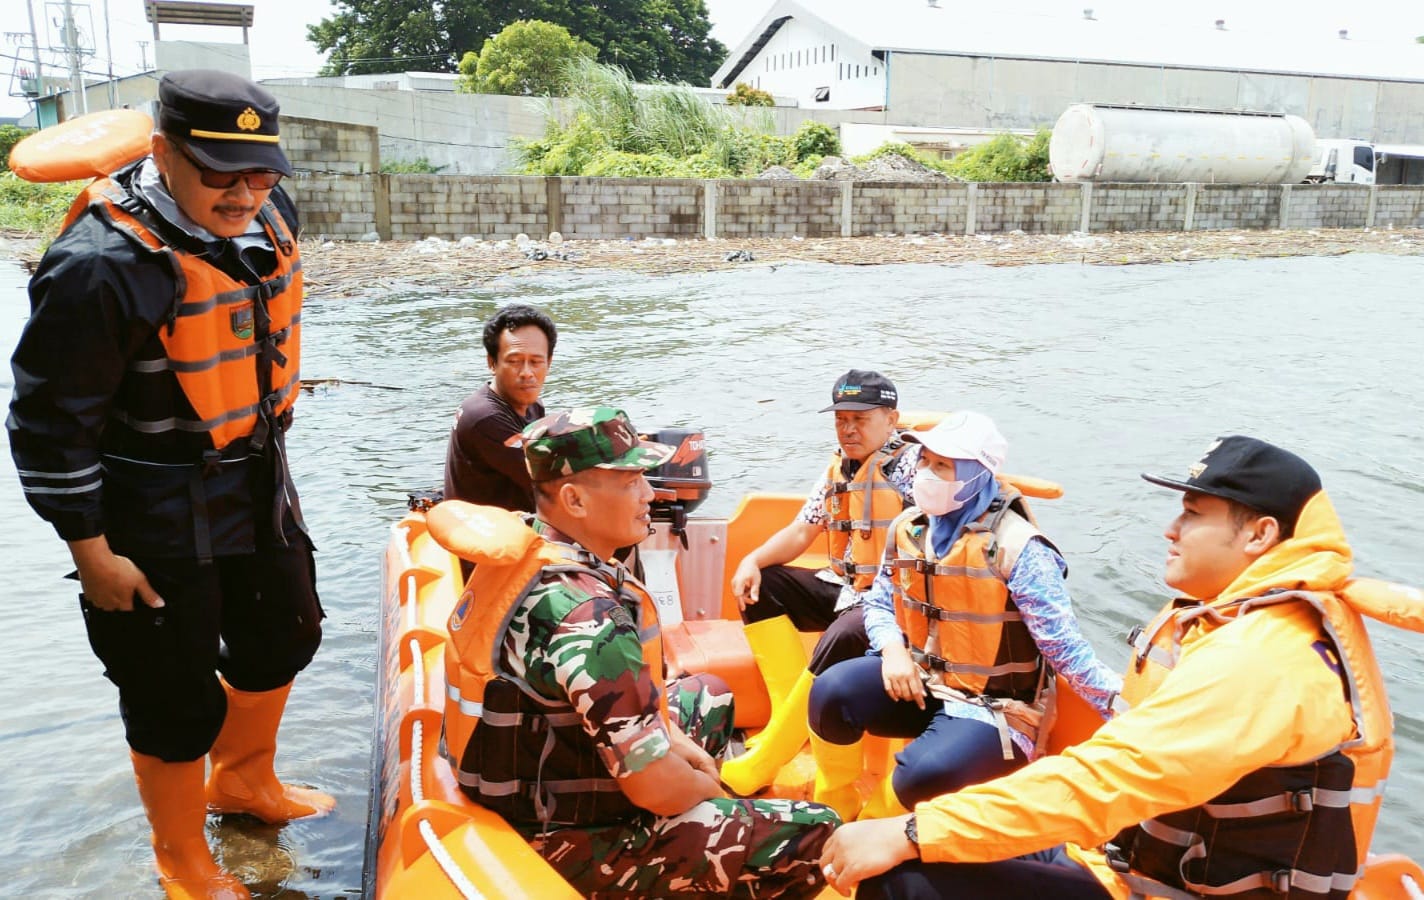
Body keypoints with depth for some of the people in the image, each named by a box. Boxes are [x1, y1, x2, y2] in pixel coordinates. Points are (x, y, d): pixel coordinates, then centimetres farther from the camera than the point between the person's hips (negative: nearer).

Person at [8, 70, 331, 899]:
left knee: (282, 638, 23)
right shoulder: (102, 264, -26)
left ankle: (245, 780, 50)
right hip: (157, 521, -7)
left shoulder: (268, 218, -2)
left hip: (259, 487, 8)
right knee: (176, 696, 7)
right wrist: (91, 551, -15)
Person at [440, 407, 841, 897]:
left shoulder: (526, 550, -4)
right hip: (567, 839, -9)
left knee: (710, 693, 27)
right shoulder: (584, 614, -32)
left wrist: (672, 740, 7)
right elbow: (659, 789, -27)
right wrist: (707, 786, -6)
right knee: (816, 835, -11)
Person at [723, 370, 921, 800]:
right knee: (759, 588, -2)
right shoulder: (837, 469, 13)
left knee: (843, 636, -35)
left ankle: (761, 766, -26)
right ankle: (794, 710, -10)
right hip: (845, 590, 9)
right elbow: (800, 532, 14)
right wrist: (752, 561, -5)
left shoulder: (913, 463, -10)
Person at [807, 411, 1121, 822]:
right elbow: (879, 602, 12)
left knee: (924, 775, -32)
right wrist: (893, 649, -9)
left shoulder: (1016, 546, -18)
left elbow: (1064, 646, -17)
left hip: (993, 707, -5)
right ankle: (835, 810, 5)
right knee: (832, 691, -21)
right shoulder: (908, 528, 2)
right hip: (919, 683, 6)